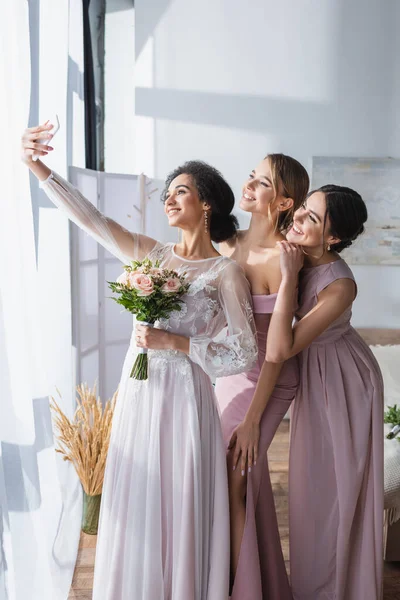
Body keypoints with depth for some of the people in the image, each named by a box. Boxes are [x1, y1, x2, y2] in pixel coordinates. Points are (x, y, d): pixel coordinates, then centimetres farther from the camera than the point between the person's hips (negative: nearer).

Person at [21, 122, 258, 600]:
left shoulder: (224, 272, -6)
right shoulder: (152, 254, 7)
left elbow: (244, 354, -9)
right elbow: (89, 218, 0)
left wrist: (172, 341, -15)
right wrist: (36, 166, -8)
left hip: (182, 397, -4)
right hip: (138, 392, 5)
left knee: (178, 510, 6)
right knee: (136, 510, 14)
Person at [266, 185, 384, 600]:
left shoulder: (339, 285, -33)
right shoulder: (297, 258, -13)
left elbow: (278, 351, -38)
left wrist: (289, 277, -37)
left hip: (343, 384, -7)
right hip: (312, 379, 7)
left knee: (340, 486, 9)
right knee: (313, 482, 20)